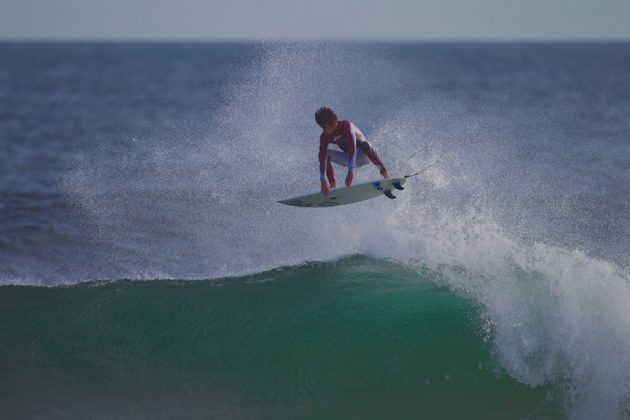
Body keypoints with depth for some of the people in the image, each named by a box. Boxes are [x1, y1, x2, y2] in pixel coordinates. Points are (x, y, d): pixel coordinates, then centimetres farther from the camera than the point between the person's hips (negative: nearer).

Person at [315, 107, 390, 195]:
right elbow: (323, 158, -23)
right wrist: (323, 182, -33)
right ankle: (333, 184, -12)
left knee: (364, 145, -38)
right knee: (324, 153, -15)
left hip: (363, 155, -5)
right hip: (349, 158, 5)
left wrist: (350, 172, -45)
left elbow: (352, 148, -37)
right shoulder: (324, 137, -15)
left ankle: (384, 172, -35)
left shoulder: (346, 126, -27)